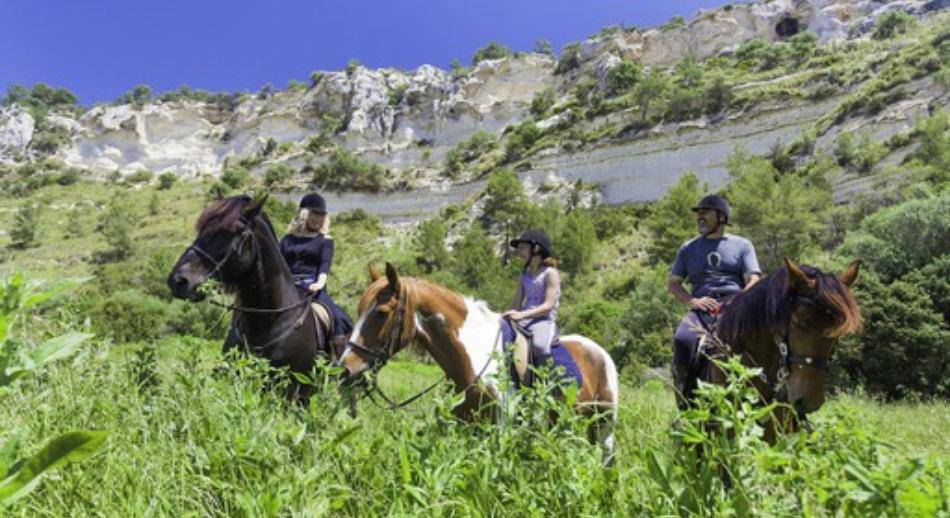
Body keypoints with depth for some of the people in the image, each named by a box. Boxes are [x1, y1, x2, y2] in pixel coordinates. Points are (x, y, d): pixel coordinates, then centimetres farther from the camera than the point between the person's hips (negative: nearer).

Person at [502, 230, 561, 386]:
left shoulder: (550, 273, -1)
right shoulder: (525, 275, 19)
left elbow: (548, 305, -12)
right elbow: (516, 304, 13)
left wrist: (521, 315, -24)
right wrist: (505, 316, -7)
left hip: (544, 321, -6)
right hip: (524, 320, 6)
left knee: (539, 345, -37)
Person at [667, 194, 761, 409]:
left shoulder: (742, 245, 17)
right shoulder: (688, 248, 22)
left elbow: (754, 281, 7)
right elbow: (672, 284, 18)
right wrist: (692, 301, -3)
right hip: (702, 308, 1)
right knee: (682, 339, -30)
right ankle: (685, 404, -22)